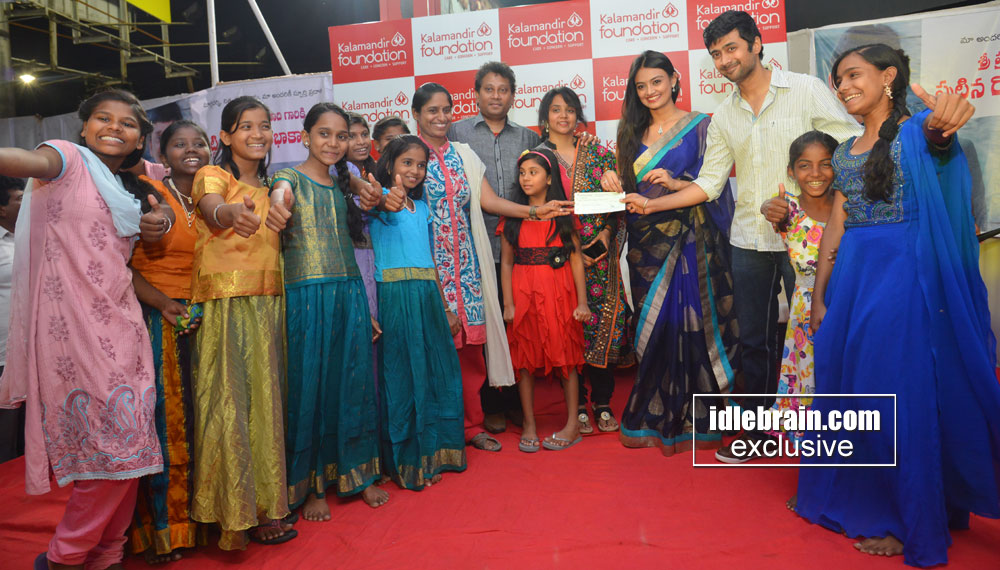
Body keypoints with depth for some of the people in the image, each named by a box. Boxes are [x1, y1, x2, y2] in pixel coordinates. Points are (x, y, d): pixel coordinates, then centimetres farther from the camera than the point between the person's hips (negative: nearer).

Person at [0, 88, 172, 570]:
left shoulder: (130, 188, 20)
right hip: (74, 325, -7)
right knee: (112, 445, -6)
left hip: (120, 323, 7)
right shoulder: (69, 160, -2)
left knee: (128, 445, 8)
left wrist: (157, 223, 3)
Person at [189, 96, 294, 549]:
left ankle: (263, 504, 18)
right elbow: (211, 206, -28)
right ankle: (231, 511, 4)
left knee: (264, 400, 8)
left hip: (268, 305, 6)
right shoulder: (213, 175, -2)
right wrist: (232, 213, -49)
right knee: (228, 401, -6)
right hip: (225, 305, -6)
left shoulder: (269, 187, 18)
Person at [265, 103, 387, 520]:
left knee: (353, 382, 10)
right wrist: (278, 204, -49)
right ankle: (311, 485, 16)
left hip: (350, 293, 5)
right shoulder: (292, 177, -2)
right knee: (309, 383, 1)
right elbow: (279, 193, -29)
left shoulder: (343, 184, 15)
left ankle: (357, 475, 25)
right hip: (307, 295, -5)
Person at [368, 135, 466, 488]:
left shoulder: (422, 207, 18)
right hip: (396, 296, -6)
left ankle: (431, 454, 25)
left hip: (428, 295, 7)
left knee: (436, 373, 10)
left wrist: (445, 309, 19)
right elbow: (385, 210, -27)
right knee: (403, 374, -1)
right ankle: (405, 462, 13)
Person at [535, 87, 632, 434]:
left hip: (600, 256, 2)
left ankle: (603, 404, 13)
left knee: (604, 323, 1)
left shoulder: (598, 154, 10)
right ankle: (578, 407, 12)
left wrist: (601, 243, -9)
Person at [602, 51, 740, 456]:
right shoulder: (633, 131, 15)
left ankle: (691, 421, 8)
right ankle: (655, 418, 16)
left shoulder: (699, 126, 3)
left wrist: (672, 183, -20)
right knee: (653, 328, 5)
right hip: (646, 245, 4)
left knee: (689, 323, -5)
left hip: (688, 244, -3)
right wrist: (615, 186, -6)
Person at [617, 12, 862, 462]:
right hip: (748, 240, 4)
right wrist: (653, 203, 0)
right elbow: (709, 183, 8)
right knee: (754, 339, 11)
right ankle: (758, 428, 28)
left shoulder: (806, 90, -3)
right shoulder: (724, 116, 10)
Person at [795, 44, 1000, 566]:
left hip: (902, 278, -6)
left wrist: (941, 126, -54)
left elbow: (938, 142, -30)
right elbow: (835, 227, 11)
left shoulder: (915, 132, -4)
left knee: (899, 391, 0)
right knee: (843, 386, 12)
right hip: (851, 278, 7)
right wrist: (819, 295, 7)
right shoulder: (847, 151, 14)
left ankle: (908, 521, 18)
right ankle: (853, 499, 31)